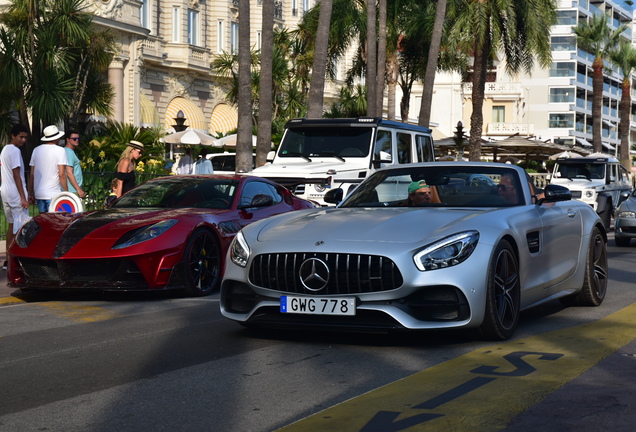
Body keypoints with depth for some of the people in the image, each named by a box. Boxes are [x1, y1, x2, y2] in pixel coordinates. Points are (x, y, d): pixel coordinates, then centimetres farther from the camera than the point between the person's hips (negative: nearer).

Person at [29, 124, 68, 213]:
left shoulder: (36, 150, 8)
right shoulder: (60, 150, -6)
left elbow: (32, 175, 9)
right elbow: (61, 174, -12)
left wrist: (30, 192, 16)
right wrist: (66, 192, -5)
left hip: (39, 194, 5)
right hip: (53, 195, -5)